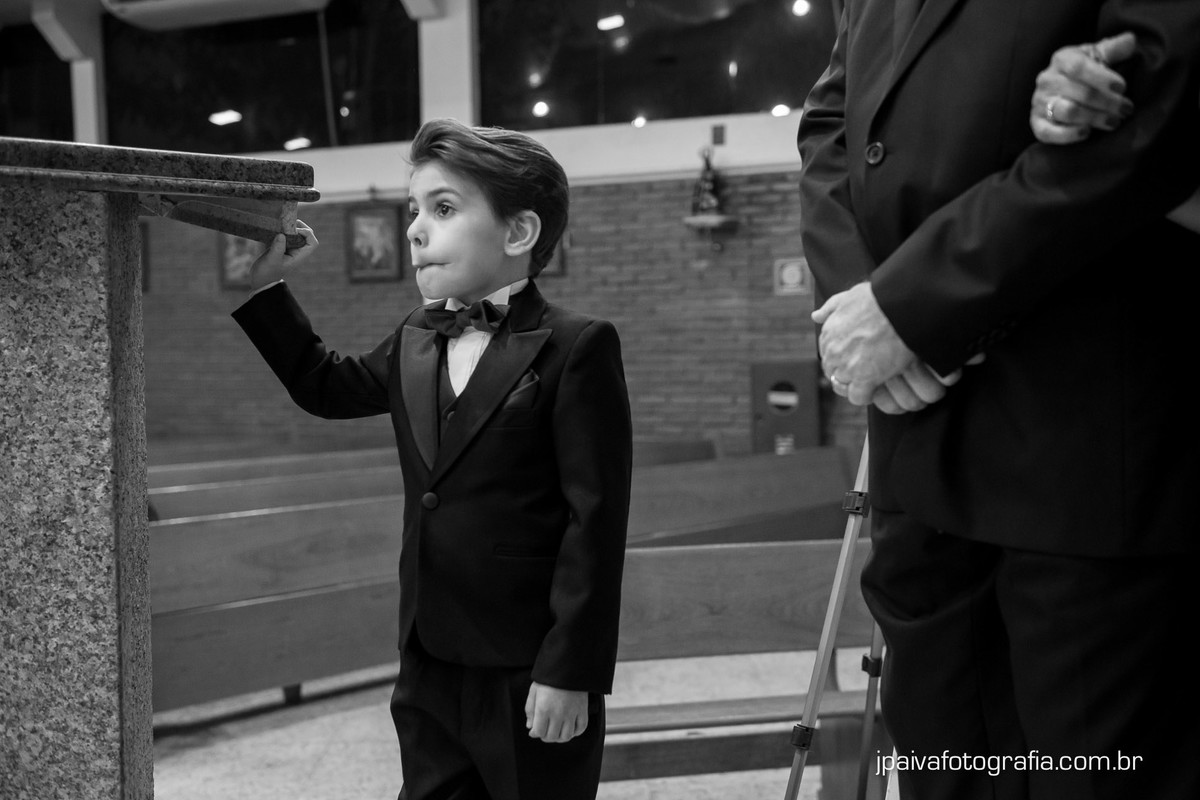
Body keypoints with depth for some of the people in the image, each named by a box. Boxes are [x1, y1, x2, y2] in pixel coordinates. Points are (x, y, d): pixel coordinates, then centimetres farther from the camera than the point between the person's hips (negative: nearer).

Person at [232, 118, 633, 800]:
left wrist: (570, 672, -17)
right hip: (430, 672, 7)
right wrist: (265, 284, 19)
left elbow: (595, 520, -16)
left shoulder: (576, 349, -13)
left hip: (535, 676, -7)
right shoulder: (413, 344, 10)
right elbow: (327, 386, 29)